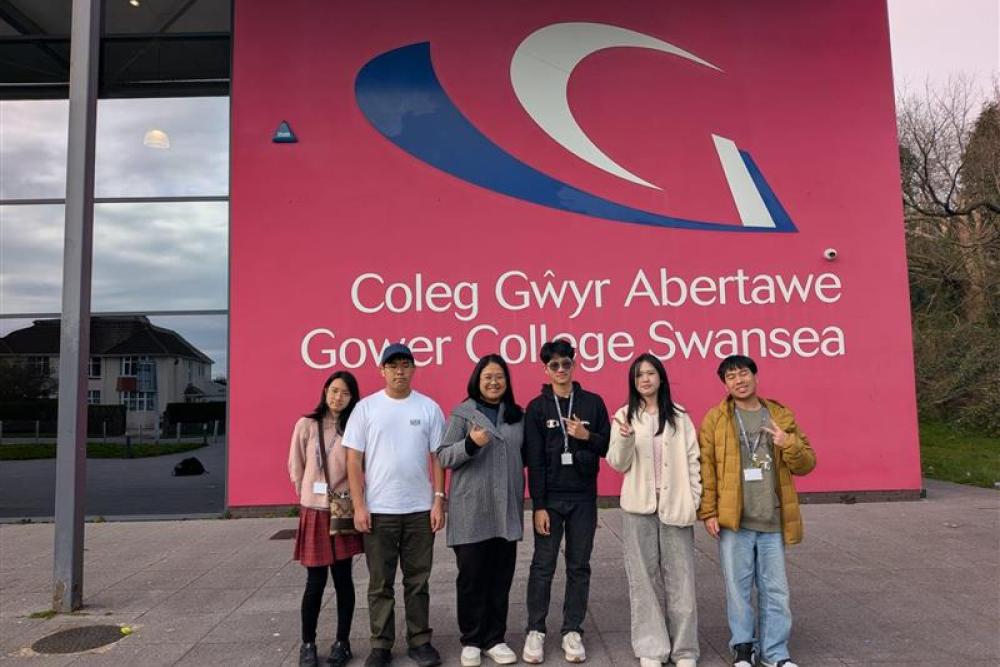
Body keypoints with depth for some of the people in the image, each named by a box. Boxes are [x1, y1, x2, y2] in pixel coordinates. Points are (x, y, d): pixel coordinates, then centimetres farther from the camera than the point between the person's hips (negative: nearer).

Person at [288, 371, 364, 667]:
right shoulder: (306, 425, -3)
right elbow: (295, 468, 5)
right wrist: (308, 496, 8)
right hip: (314, 511, -1)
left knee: (343, 579, 8)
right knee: (315, 581, 3)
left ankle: (342, 642, 22)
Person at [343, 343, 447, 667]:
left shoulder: (429, 408, 2)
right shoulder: (366, 407, -1)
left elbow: (437, 457, 3)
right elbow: (354, 460, -1)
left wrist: (438, 500, -3)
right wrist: (358, 506, -7)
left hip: (420, 509, 1)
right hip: (378, 510, 0)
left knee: (417, 580, 12)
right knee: (380, 583, 9)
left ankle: (420, 641, 24)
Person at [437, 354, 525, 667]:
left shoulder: (518, 415, 10)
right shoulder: (462, 413, -2)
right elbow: (443, 457, -5)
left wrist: (522, 497, 8)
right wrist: (470, 444, -21)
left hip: (507, 510, 4)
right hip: (471, 510, -3)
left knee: (501, 577, 9)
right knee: (471, 577, 5)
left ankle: (495, 639, 24)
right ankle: (471, 640, 21)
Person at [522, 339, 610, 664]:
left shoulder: (593, 402, 3)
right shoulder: (537, 407, -2)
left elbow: (608, 446, 5)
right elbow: (534, 460, -6)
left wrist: (586, 436, -15)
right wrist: (538, 505, -10)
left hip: (583, 497, 2)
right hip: (550, 498, -2)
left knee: (579, 566, 9)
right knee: (542, 566, 5)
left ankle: (573, 631, 21)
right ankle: (535, 630, 18)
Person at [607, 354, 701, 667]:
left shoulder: (679, 416, 5)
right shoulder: (624, 415, 2)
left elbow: (693, 460, 5)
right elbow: (618, 464, -2)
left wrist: (695, 501, -1)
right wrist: (625, 439, -21)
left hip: (675, 506, 0)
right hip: (638, 507, 0)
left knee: (680, 579, 4)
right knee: (644, 578, 6)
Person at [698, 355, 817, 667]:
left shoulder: (781, 416, 8)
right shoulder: (715, 419, 0)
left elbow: (806, 463, 8)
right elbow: (705, 468, -2)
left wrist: (789, 444, -12)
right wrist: (708, 512, -8)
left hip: (773, 521, 2)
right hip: (733, 520, -2)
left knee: (775, 589, 10)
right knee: (738, 586, 7)